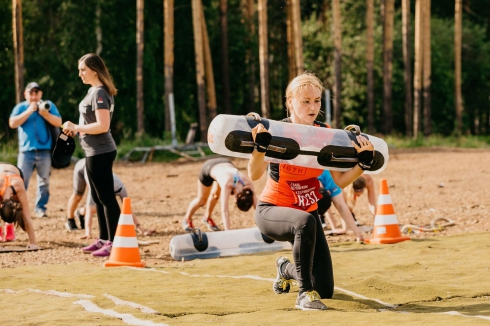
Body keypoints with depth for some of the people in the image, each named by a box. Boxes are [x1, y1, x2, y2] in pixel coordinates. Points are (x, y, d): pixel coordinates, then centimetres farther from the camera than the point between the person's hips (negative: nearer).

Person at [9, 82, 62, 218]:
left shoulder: (49, 105, 8)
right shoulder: (21, 107, 6)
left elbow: (58, 122, -1)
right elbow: (12, 123, -8)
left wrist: (45, 113, -16)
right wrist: (29, 111, -13)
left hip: (45, 151, 1)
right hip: (26, 151, -1)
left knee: (44, 181, 3)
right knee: (21, 181, -5)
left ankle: (40, 208, 9)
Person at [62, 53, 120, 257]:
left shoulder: (99, 93, -17)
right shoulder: (94, 91, 13)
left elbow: (103, 125, -25)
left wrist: (76, 127, -17)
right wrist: (76, 129, 8)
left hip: (100, 153, -11)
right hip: (95, 152, 11)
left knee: (106, 198, -7)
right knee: (98, 198, 16)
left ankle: (114, 243, -4)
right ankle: (103, 239, 24)